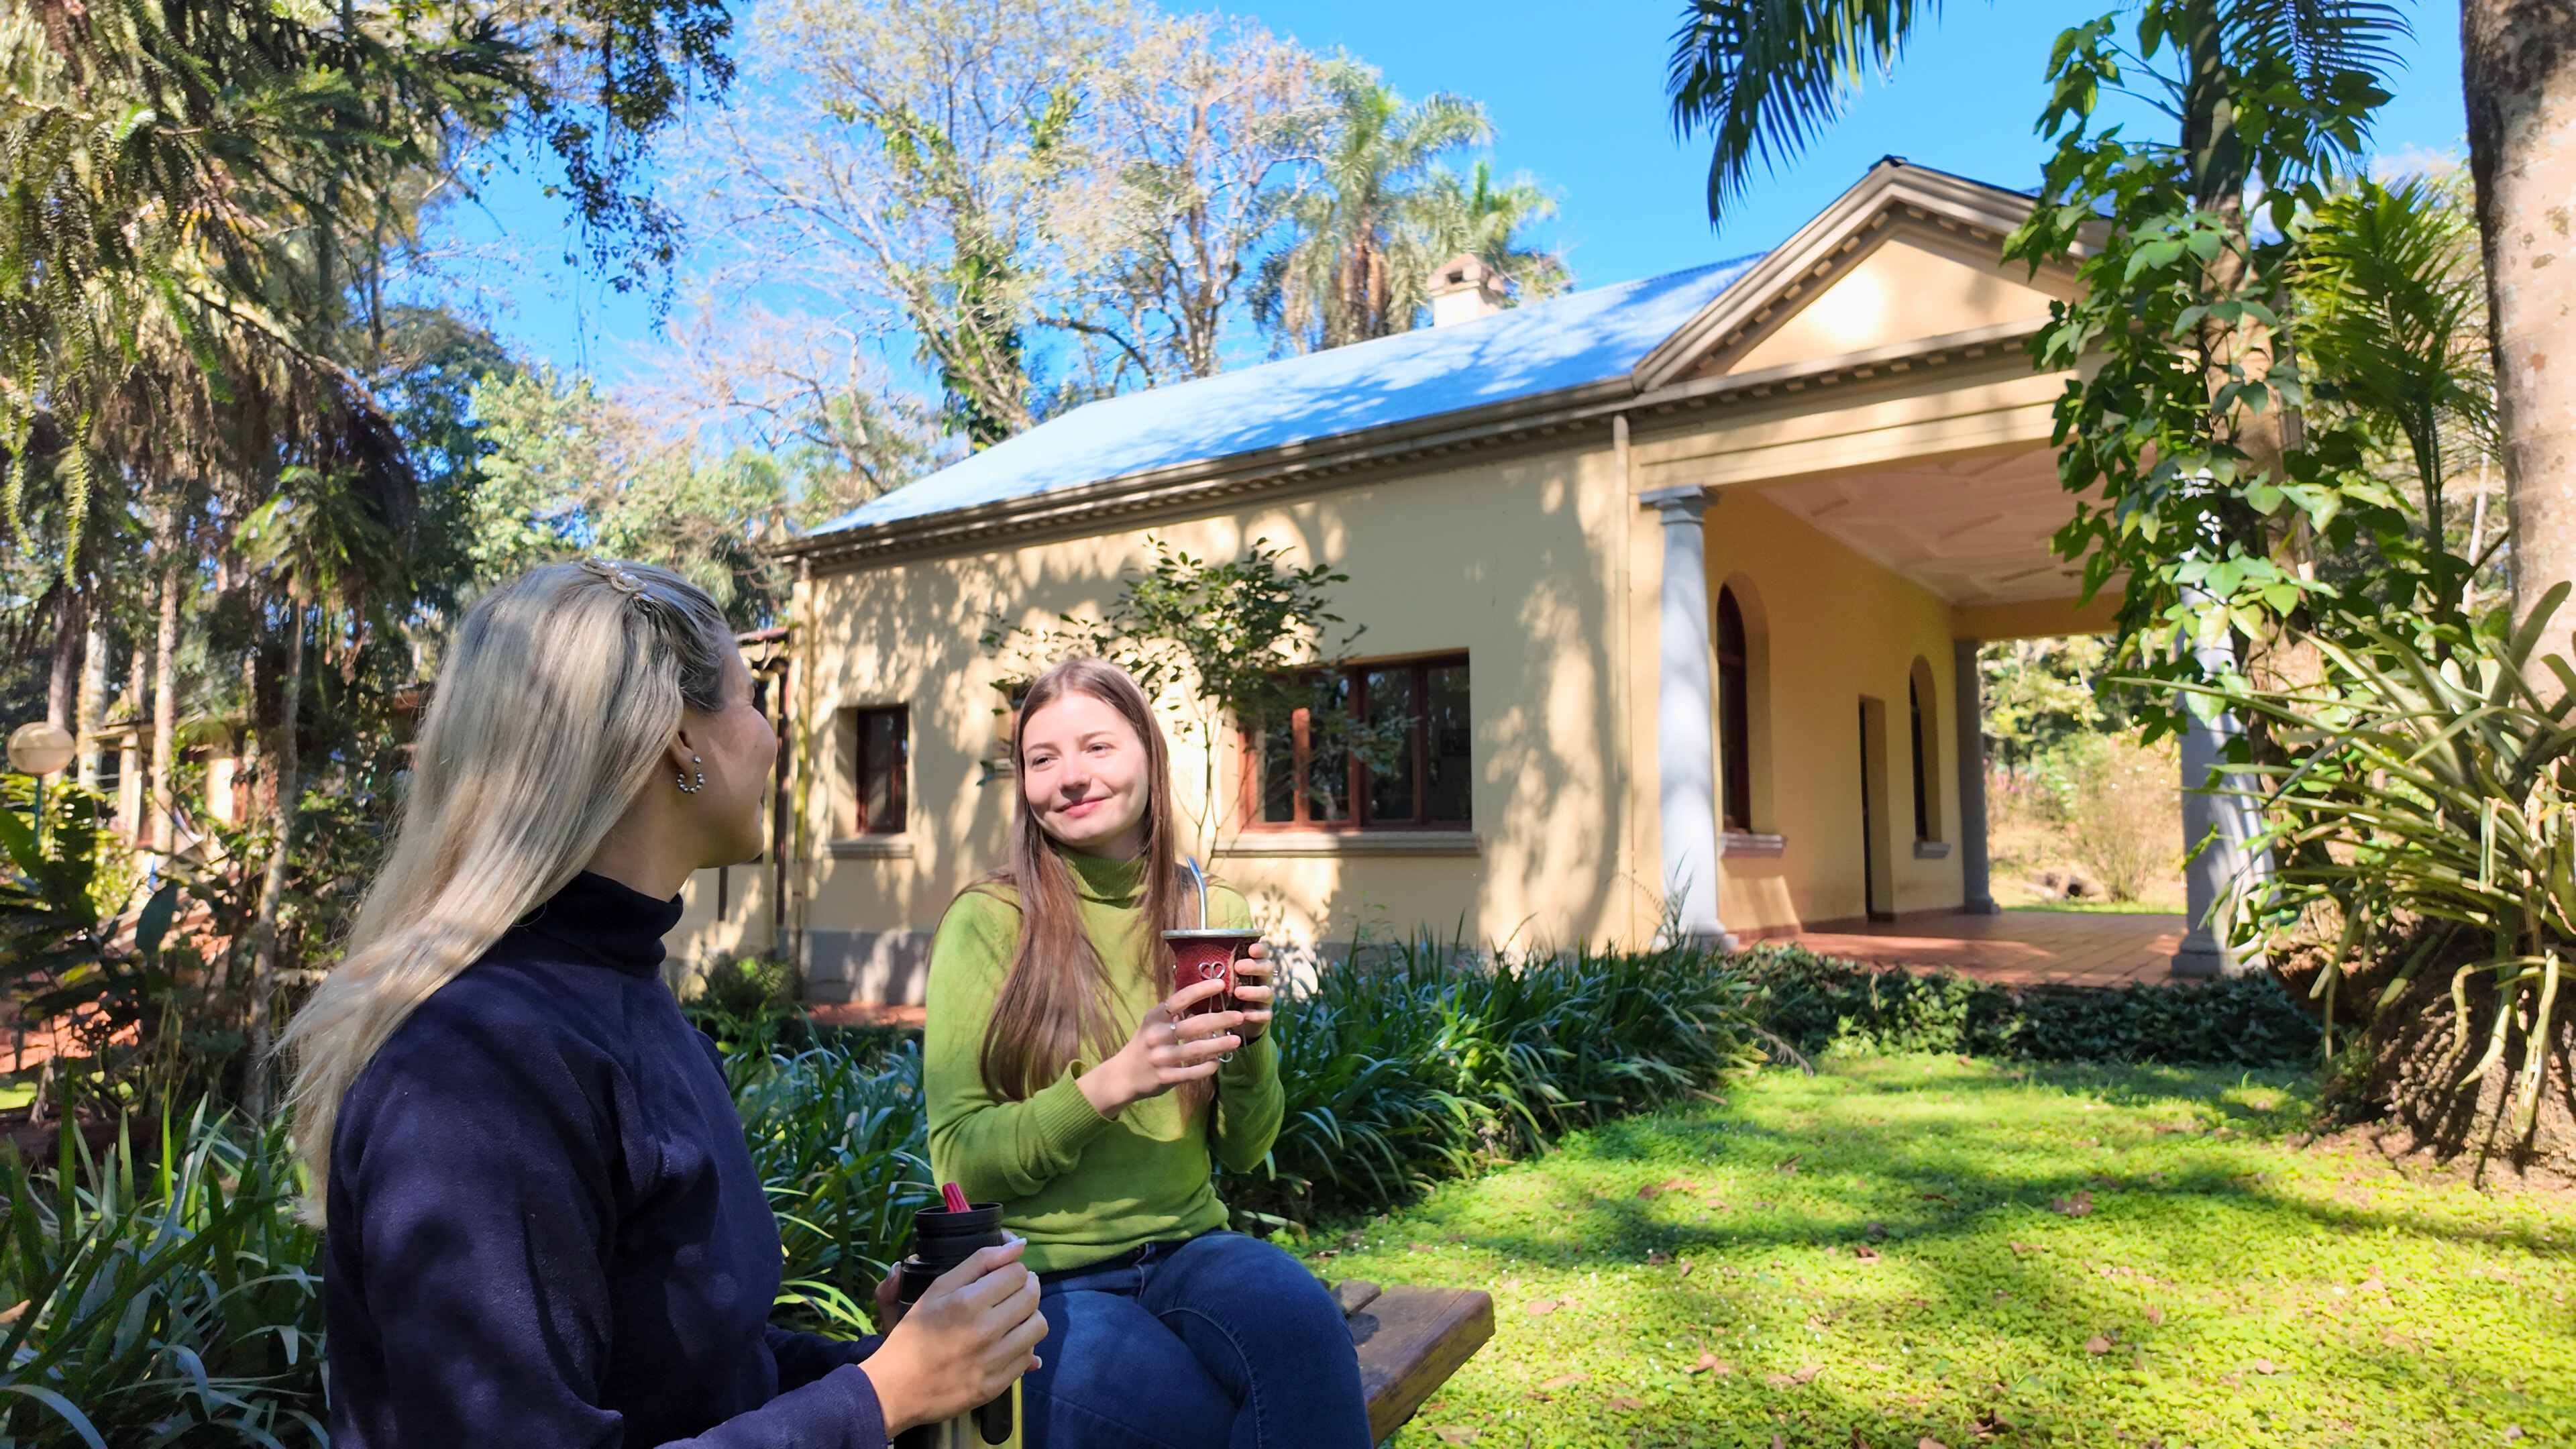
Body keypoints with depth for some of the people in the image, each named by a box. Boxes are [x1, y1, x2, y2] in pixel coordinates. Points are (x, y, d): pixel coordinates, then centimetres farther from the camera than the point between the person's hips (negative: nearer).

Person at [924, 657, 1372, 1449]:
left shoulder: (1213, 914, 2)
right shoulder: (988, 921, -9)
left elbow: (1242, 1152, 8)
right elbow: (959, 1162, -9)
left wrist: (1251, 1043, -13)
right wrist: (1115, 1081, -24)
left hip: (1185, 1250, 3)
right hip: (1043, 1284, -2)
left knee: (1299, 1319, -30)